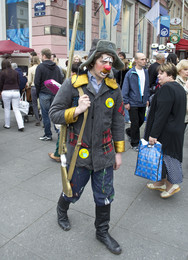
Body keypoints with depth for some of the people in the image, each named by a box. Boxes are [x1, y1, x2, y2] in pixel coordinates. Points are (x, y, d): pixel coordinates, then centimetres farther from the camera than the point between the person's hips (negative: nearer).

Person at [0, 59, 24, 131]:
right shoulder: (15, 72, 5)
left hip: (6, 92, -3)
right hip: (16, 91, 3)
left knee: (7, 109, 12)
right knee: (16, 109, 4)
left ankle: (7, 125, 22)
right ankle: (21, 125, -5)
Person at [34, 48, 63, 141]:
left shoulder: (40, 67, -8)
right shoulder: (56, 67, 8)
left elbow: (36, 82, -9)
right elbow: (61, 81, 8)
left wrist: (38, 92, 4)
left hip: (44, 94, -5)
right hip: (55, 94, 5)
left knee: (45, 115, 3)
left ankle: (48, 135, 9)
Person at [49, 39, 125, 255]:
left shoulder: (113, 88, -1)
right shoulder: (72, 84, -10)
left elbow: (117, 121, 6)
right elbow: (54, 114, -7)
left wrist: (118, 151, 7)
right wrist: (76, 111, -24)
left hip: (104, 153, 3)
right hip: (79, 152, -2)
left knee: (104, 196, 13)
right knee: (73, 191, 18)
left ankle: (102, 232, 39)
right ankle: (61, 210, 53)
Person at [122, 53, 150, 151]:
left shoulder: (146, 72, 7)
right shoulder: (130, 73, -10)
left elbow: (147, 86, 15)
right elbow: (125, 89, -9)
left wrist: (147, 99, 11)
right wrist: (126, 102, -12)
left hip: (143, 102, 6)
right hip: (133, 102, -6)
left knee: (141, 120, 15)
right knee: (135, 123, 1)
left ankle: (129, 131, 41)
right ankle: (135, 143, 15)